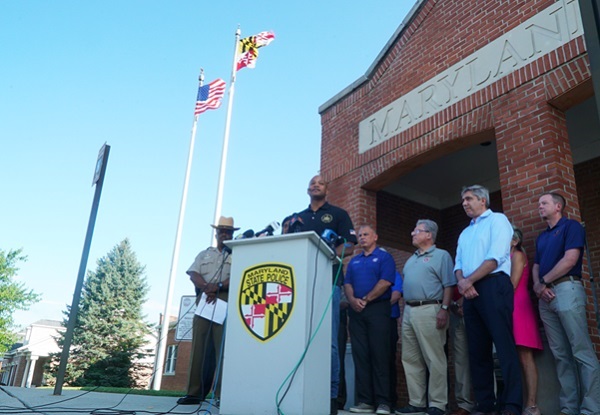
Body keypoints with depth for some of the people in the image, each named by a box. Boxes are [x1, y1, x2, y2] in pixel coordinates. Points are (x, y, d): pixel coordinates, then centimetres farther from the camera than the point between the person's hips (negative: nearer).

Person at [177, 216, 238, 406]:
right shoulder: (204, 254, 22)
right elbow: (193, 274, 7)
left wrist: (218, 286, -17)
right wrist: (206, 287, -11)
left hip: (226, 302, -3)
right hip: (204, 300, 3)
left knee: (223, 347, -8)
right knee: (198, 346, 0)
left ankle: (222, 394, -7)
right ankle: (194, 392, 4)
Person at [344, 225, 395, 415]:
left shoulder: (384, 257, 4)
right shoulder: (354, 261, 20)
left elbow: (385, 282, -9)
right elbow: (347, 283, 11)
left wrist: (365, 300, -11)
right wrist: (352, 299, -9)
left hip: (378, 309, -5)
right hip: (356, 312, 5)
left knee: (379, 355, -7)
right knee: (360, 356, 2)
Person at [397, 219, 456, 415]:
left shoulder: (441, 256, 1)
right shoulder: (412, 259, 23)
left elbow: (449, 285, -7)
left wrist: (444, 309, -17)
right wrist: (405, 309, 16)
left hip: (429, 310, -8)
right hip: (409, 311, 8)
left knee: (434, 360, -4)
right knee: (411, 359, 8)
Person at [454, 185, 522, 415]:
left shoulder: (497, 220, 3)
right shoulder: (465, 233, 25)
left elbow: (496, 257, -11)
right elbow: (458, 264, 16)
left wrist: (469, 280, -11)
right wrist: (461, 282, -6)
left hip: (493, 286, -7)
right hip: (470, 292, 8)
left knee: (504, 346, -11)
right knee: (477, 350, 6)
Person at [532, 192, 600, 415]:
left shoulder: (571, 226, 2)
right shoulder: (541, 237, 24)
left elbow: (570, 259, -11)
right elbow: (536, 266, 19)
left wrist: (544, 282, -5)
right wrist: (537, 285, -3)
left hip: (567, 289, -7)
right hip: (545, 296, 8)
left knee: (582, 352, -8)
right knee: (561, 355, 6)